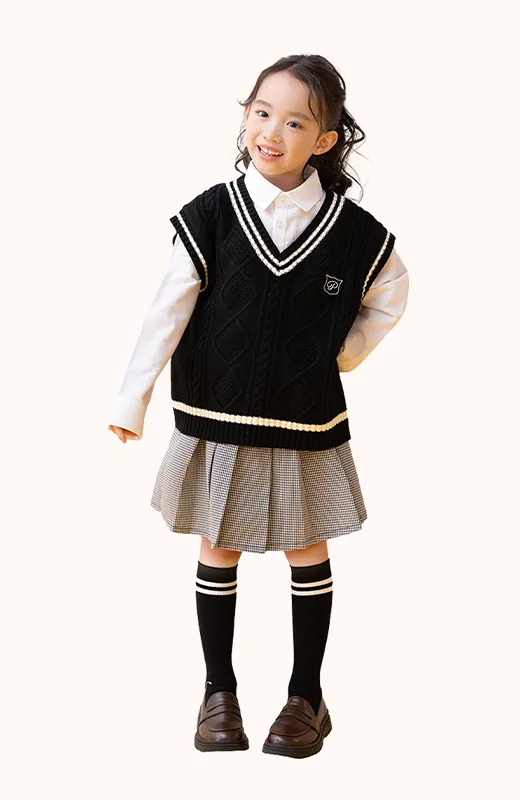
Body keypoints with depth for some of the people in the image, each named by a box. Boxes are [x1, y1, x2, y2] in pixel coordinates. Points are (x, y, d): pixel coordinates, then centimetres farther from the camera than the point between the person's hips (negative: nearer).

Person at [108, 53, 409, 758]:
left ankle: (307, 696, 24)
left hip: (307, 423, 0)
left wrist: (346, 352, 2)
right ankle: (219, 689, 25)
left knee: (309, 555, 10)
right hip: (217, 416, 0)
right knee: (217, 552, 10)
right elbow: (168, 310, -9)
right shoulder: (212, 214, -9)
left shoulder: (350, 228, -7)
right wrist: (132, 400, -10)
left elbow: (392, 292, 11)